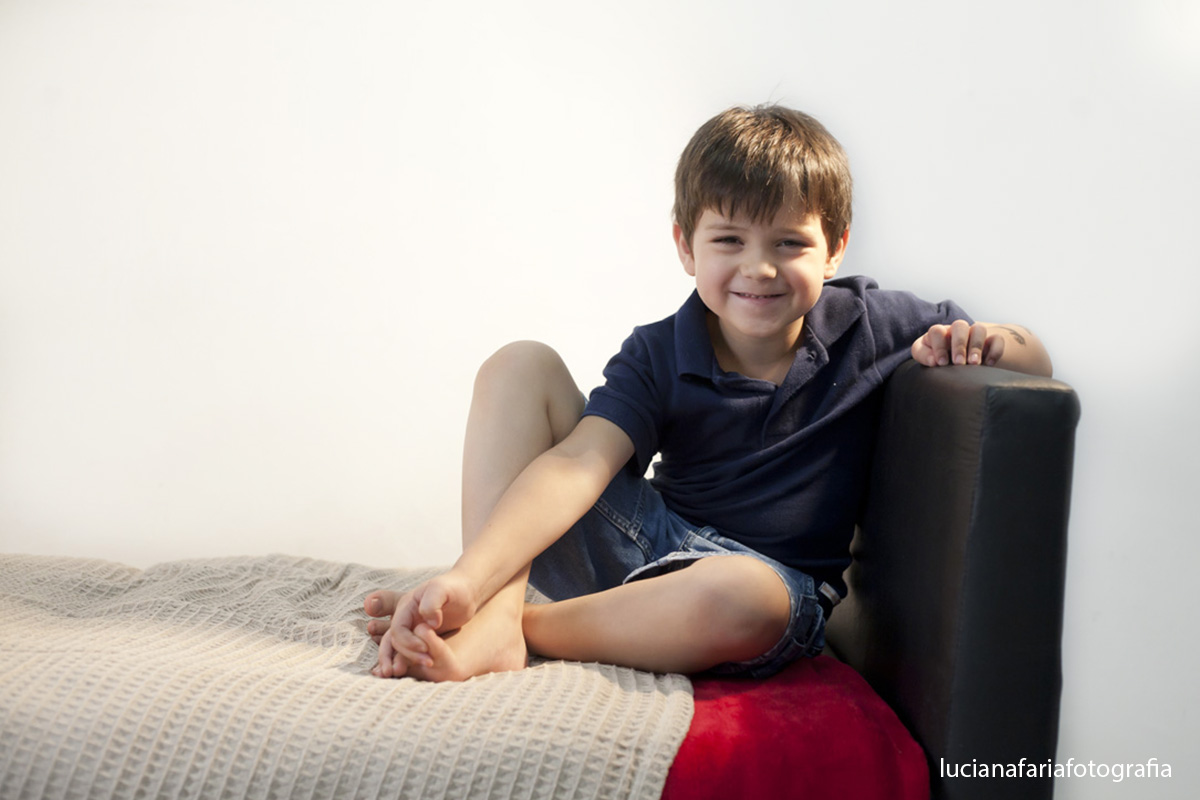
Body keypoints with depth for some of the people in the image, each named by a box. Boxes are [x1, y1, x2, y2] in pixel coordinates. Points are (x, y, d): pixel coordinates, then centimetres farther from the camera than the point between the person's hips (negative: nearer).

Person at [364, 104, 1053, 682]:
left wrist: (977, 343, -20)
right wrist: (468, 579, -33)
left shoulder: (871, 326, -2)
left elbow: (1036, 362, 6)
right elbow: (576, 465, -18)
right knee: (520, 368, -10)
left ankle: (521, 623, -22)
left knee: (741, 599, -43)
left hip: (777, 574, -2)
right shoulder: (657, 357, -3)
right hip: (645, 545, 3)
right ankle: (491, 618, -23)